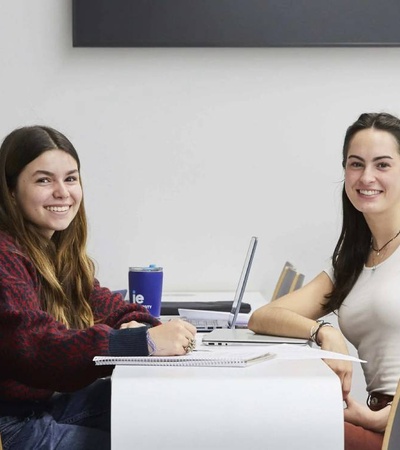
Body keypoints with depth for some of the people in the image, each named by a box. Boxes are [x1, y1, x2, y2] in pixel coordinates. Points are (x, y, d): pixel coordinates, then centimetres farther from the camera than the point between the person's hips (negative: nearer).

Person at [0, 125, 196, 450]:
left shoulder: (60, 249, 9)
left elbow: (100, 302, 9)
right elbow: (33, 345, -31)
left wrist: (139, 324, -16)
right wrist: (144, 341, -36)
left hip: (57, 396, 9)